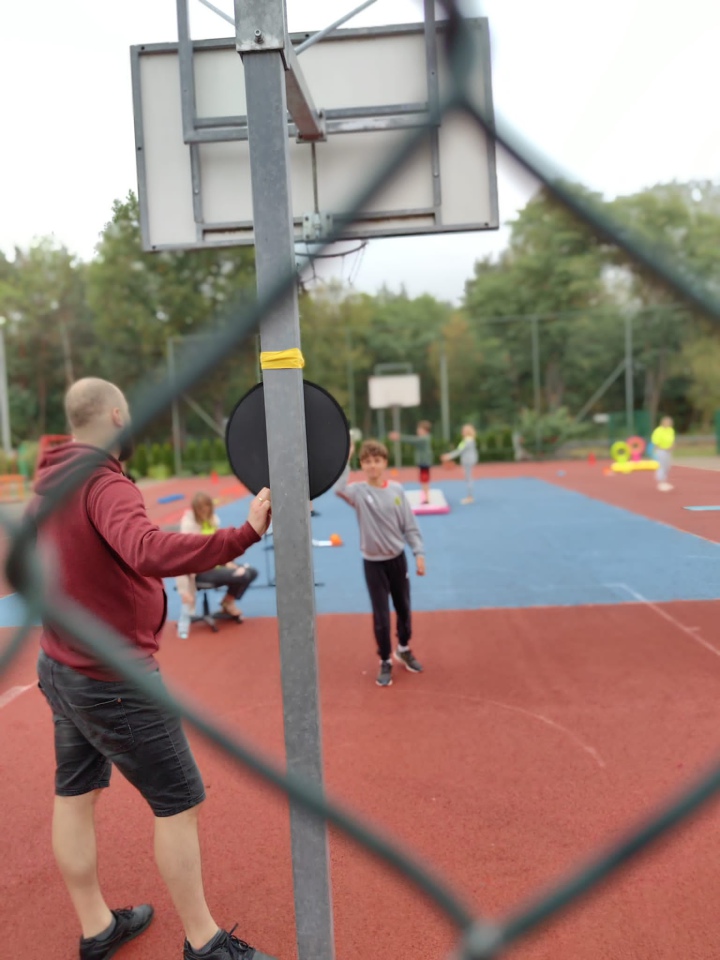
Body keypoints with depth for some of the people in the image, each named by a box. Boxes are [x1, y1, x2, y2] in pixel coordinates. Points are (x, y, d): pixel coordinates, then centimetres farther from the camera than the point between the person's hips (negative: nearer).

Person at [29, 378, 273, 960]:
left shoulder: (47, 484, 5)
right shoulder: (105, 485, -24)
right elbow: (151, 552, -44)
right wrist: (244, 535, -48)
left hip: (59, 667, 9)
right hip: (115, 682, -9)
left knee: (75, 796, 19)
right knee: (179, 803, 5)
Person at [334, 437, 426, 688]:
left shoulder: (397, 489, -4)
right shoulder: (359, 491, -12)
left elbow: (409, 525, 0)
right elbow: (338, 488, -36)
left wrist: (419, 553, -4)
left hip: (397, 558, 3)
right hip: (373, 562, -3)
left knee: (404, 608, 17)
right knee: (380, 616, 2)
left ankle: (403, 649, 42)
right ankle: (385, 662, 22)